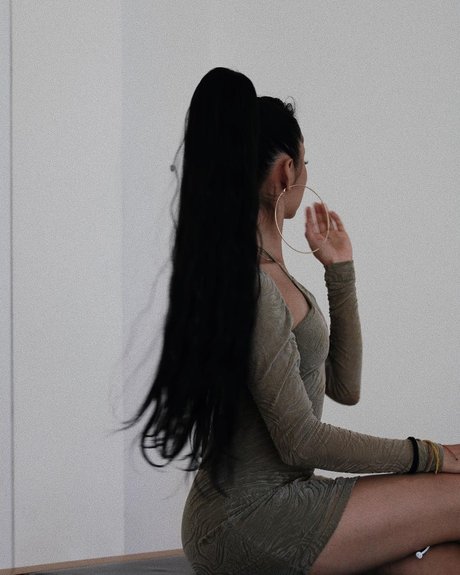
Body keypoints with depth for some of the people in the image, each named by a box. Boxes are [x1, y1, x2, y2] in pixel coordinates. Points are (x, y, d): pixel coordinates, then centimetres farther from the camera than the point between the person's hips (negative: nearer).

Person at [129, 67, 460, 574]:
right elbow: (302, 441, -18)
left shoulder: (265, 272, 14)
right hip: (250, 524, -9)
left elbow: (343, 388, 16)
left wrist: (339, 272, 13)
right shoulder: (248, 285, -17)